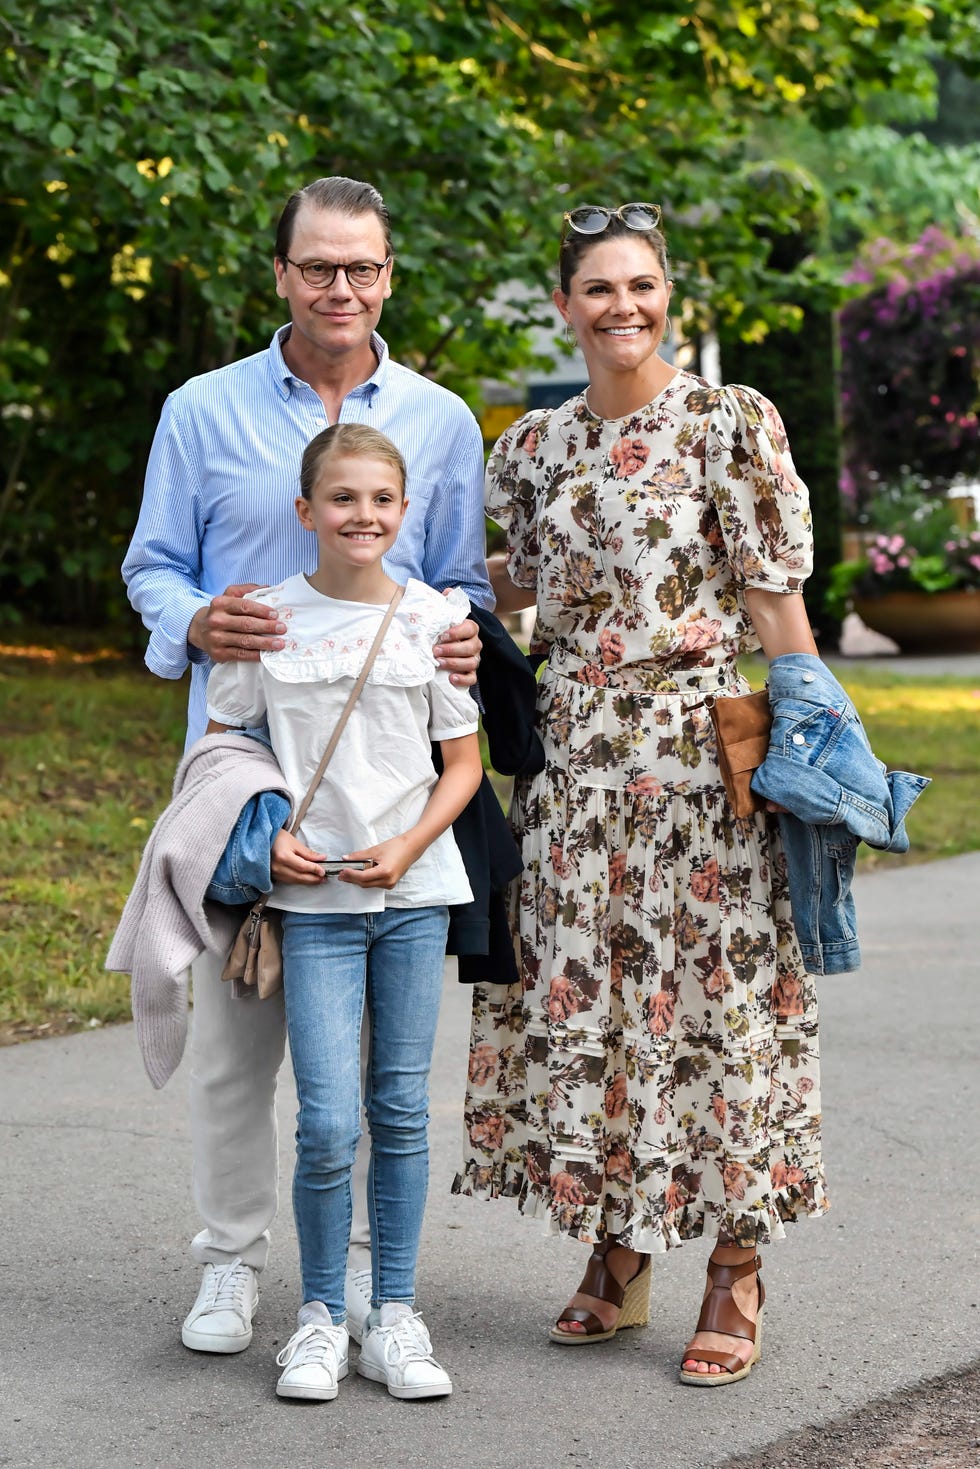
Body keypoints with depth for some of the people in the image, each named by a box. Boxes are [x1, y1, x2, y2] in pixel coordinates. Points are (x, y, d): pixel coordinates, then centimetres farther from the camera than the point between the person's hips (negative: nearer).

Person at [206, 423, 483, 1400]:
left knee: (401, 1109, 6)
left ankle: (393, 1314, 17)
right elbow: (220, 747, 8)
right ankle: (321, 1312, 10)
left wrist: (409, 845, -8)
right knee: (328, 1122, -8)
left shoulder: (433, 617, 2)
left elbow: (465, 762, 7)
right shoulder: (269, 620, 0)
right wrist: (263, 835, -8)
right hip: (313, 896, -1)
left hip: (414, 891, 1)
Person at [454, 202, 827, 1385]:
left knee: (712, 986, -2)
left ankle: (736, 1280, 9)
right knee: (580, 990, 6)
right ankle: (615, 1264, 20)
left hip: (703, 746, -5)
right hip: (575, 751, 5)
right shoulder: (537, 443, 10)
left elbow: (775, 597, -6)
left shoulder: (730, 423, -4)